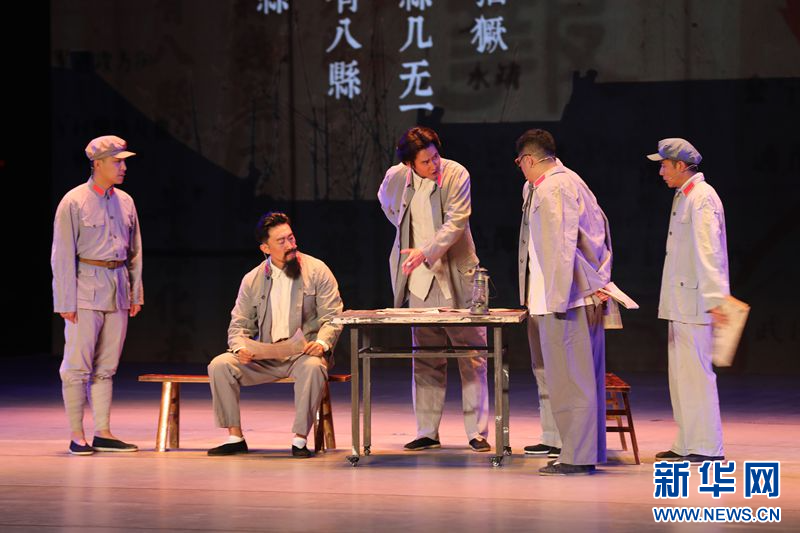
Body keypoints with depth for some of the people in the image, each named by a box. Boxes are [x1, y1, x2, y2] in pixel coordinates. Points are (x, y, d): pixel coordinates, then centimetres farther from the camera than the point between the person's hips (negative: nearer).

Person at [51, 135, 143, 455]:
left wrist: (136, 293, 12)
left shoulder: (125, 201, 11)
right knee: (78, 365, -3)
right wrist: (66, 302, -11)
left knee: (106, 367, 8)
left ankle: (103, 434, 11)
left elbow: (134, 252, 17)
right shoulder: (73, 202, -6)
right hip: (86, 290, -6)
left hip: (118, 292, 6)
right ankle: (76, 437, 0)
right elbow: (63, 256, -8)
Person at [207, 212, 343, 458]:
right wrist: (240, 347, -13)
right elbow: (239, 324, 10)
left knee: (313, 367, -38)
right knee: (220, 365, -18)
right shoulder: (252, 279, 9)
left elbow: (332, 317, -3)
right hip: (265, 357, 3)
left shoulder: (317, 270, 1)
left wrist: (322, 343, -23)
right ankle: (235, 437, -12)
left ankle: (300, 438, -27)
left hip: (304, 353, -3)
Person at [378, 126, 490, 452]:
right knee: (425, 360, 7)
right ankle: (427, 432, 13)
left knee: (472, 358, -1)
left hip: (456, 279, -3)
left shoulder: (456, 175, -11)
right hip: (419, 281, 4)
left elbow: (456, 222, -19)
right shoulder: (395, 177, 1)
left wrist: (426, 252, -31)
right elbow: (387, 203, 25)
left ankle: (477, 433, 2)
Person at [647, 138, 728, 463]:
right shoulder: (683, 197, 17)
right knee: (680, 373, 13)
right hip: (680, 302, 10)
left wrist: (714, 299, -29)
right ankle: (687, 445, 19)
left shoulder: (701, 198, -14)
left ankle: (707, 448, -5)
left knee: (695, 372, -8)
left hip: (695, 303, -10)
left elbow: (708, 252, -23)